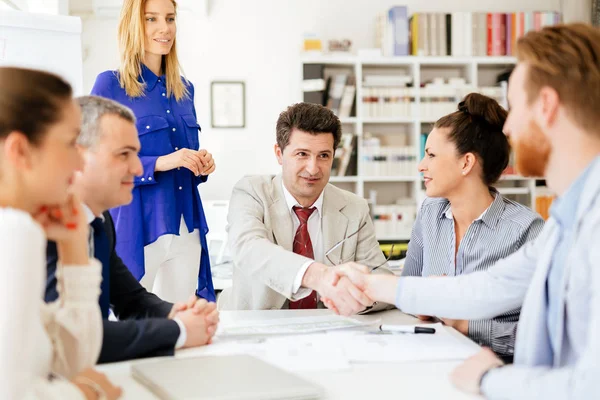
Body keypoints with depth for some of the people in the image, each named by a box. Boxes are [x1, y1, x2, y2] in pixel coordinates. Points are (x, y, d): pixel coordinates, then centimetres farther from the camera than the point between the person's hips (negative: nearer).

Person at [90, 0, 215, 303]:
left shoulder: (184, 89, 13)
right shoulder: (109, 85, -5)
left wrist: (201, 165, -1)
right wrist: (159, 163, -20)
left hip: (186, 226, 6)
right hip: (136, 227, -5)